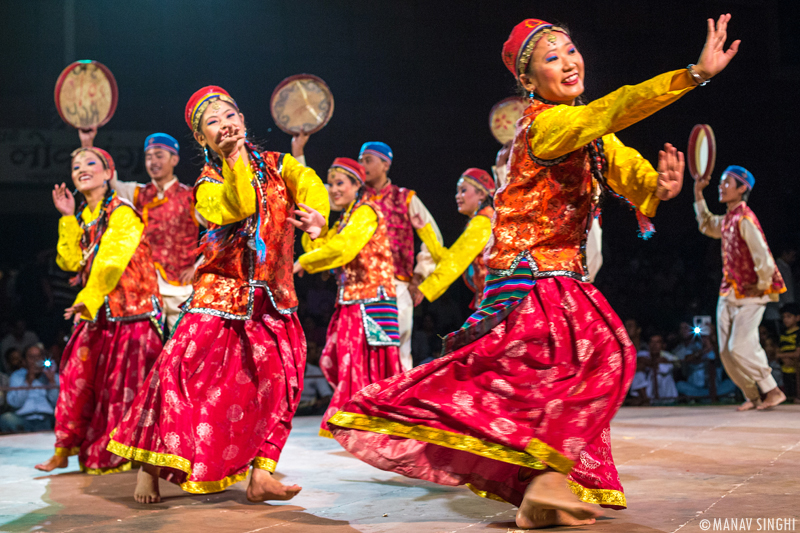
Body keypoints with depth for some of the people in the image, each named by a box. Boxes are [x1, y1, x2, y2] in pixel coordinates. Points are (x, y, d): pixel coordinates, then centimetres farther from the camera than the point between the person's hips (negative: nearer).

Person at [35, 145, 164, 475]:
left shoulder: (123, 214, -9)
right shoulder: (83, 217, 14)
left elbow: (112, 261, -19)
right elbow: (70, 261, 5)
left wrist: (90, 299, -29)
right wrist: (68, 219, 0)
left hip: (130, 310, -6)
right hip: (95, 312, 7)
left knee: (122, 383, -4)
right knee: (78, 377, 3)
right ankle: (64, 450, 11)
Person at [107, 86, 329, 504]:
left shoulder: (276, 165, 8)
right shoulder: (208, 184, -1)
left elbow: (308, 184, -12)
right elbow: (238, 206, -23)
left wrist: (316, 213, -32)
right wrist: (235, 157, -24)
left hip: (273, 300, 3)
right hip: (221, 294, -3)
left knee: (277, 383, -5)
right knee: (184, 372, -9)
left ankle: (260, 474, 0)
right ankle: (151, 467, 3)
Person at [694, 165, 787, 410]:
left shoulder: (745, 219, -17)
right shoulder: (728, 220, 11)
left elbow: (763, 257, -22)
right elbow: (707, 226, 34)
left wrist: (762, 287, -12)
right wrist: (698, 194, 28)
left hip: (749, 297, -9)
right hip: (729, 295, 9)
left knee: (740, 348, -15)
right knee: (726, 352, 5)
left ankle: (773, 391, -2)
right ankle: (753, 396, 15)